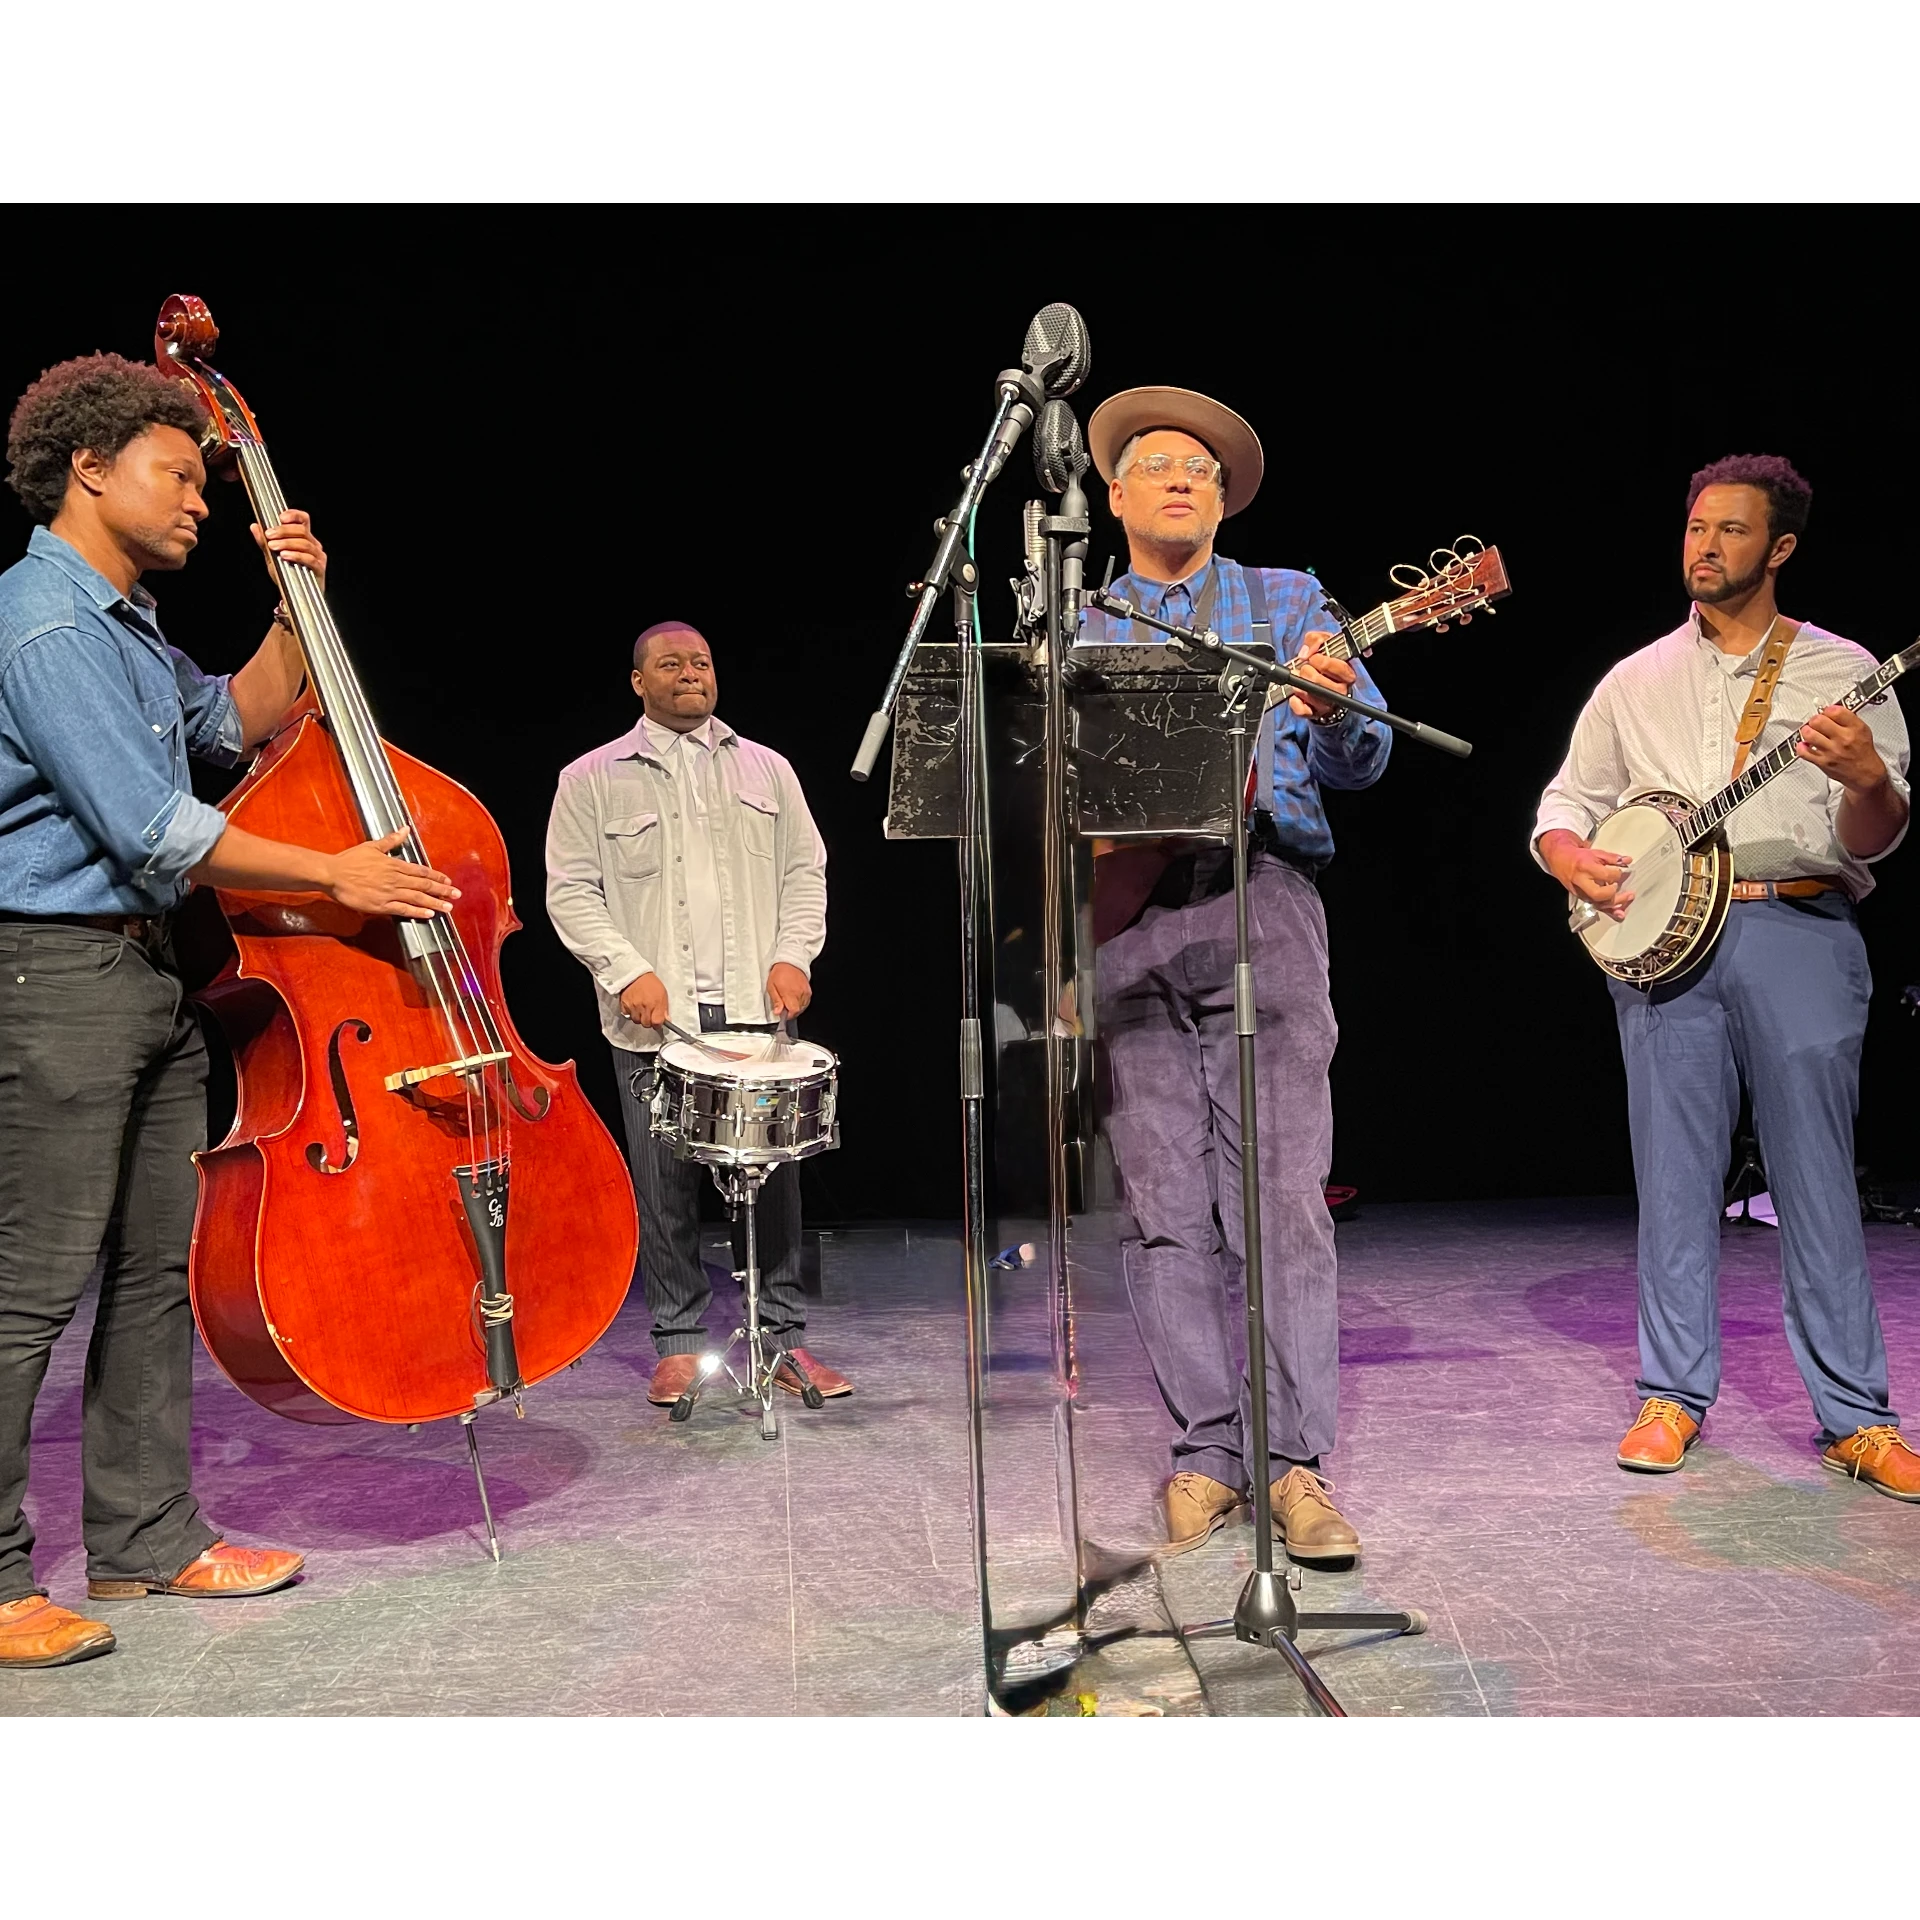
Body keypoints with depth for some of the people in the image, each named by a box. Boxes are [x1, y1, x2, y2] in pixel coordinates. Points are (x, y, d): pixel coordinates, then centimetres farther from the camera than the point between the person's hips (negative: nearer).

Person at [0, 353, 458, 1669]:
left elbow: (239, 724, 30)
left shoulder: (123, 623, 17)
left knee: (157, 1269, 12)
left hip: (148, 971, 10)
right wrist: (338, 875, -12)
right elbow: (155, 832, -20)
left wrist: (296, 610, 17)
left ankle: (146, 1536, 23)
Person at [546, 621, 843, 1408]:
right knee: (665, 1183, 2)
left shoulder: (766, 770, 16)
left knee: (774, 1173, 2)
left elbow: (805, 871, 14)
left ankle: (782, 1336, 15)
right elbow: (570, 890, 1)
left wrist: (793, 956, -2)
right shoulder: (592, 779, 7)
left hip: (755, 1010, 2)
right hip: (654, 1017, -2)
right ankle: (679, 1342, 17)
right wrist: (626, 971, -12)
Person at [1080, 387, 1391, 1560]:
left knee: (1281, 1190, -8)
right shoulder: (1074, 630, 20)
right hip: (1120, 920, 2)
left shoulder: (1288, 601, 16)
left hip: (1261, 899, -1)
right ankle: (1210, 1451, 9)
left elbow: (1362, 761, 6)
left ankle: (1296, 1462, -1)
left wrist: (1334, 710, -16)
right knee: (1166, 1206, 1)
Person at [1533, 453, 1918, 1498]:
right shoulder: (1636, 681, 15)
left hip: (1800, 938, -2)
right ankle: (1673, 1396, 14)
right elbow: (1564, 803, 16)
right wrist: (1574, 860, -7)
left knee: (1817, 1179, 0)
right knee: (1673, 1177, 4)